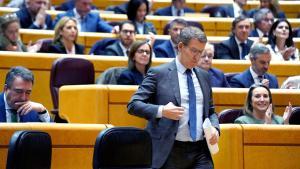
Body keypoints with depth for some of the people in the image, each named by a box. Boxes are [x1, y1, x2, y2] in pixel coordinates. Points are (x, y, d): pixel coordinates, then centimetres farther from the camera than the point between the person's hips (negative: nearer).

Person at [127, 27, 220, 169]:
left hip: (200, 152, 4)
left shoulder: (204, 76, 16)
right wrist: (161, 111, -21)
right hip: (169, 152, -4)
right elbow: (133, 105, -5)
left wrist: (215, 128, 2)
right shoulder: (158, 73, -1)